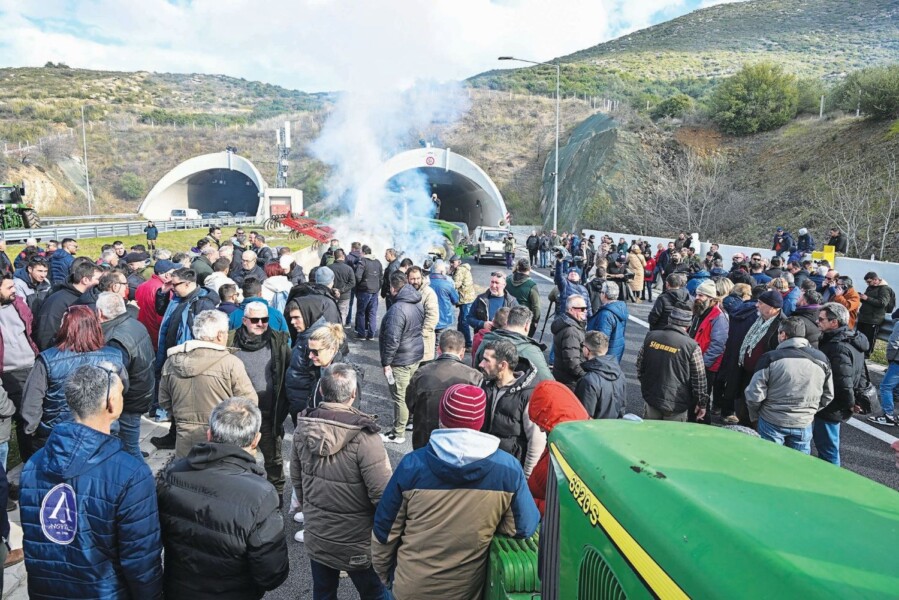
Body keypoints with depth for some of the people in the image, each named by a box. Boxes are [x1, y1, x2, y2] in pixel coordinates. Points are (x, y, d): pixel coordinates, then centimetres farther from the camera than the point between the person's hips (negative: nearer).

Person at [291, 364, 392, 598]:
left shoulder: (303, 428, -10)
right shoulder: (363, 437, -28)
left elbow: (296, 478, 5)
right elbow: (383, 494, -25)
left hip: (315, 538, 5)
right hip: (357, 544, -5)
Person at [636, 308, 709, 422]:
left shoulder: (651, 337, -1)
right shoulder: (692, 346, -13)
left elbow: (639, 364, 9)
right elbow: (699, 378, -7)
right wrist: (702, 403, 5)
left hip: (651, 398, 4)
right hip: (676, 405, -4)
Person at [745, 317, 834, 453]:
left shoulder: (771, 358, -14)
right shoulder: (822, 360, -1)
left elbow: (754, 394, -13)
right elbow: (828, 396, 9)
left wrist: (754, 416, 3)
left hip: (772, 422, -3)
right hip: (804, 424, 3)